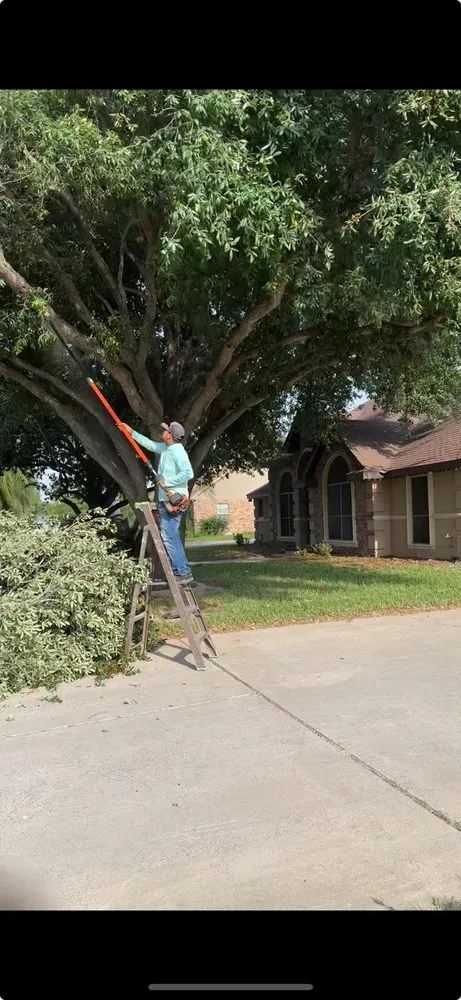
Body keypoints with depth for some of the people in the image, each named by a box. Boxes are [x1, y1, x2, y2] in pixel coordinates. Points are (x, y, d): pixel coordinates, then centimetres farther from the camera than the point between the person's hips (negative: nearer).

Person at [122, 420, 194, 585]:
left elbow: (188, 473, -27)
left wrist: (167, 482, -20)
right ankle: (178, 570, 20)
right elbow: (149, 443, 30)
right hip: (166, 499, 10)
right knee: (171, 536, 14)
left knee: (169, 536, -13)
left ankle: (184, 573, -12)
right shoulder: (165, 448, 13)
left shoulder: (178, 451, -16)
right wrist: (132, 432, 31)